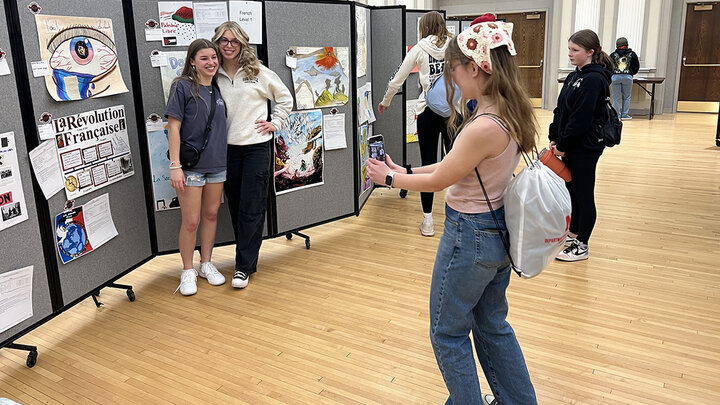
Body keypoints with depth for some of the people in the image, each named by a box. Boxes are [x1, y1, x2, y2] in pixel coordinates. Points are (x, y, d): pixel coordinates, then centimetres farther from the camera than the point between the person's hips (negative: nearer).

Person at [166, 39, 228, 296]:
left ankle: (206, 264, 29)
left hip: (217, 164, 6)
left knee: (211, 215, 14)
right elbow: (173, 127, -12)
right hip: (191, 166, -6)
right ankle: (188, 271, 17)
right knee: (191, 221, 0)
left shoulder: (217, 89, 10)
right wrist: (175, 165, -16)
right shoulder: (182, 86, -8)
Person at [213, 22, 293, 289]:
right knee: (235, 208, 9)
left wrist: (276, 123, 2)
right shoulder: (214, 76, 4)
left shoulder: (258, 72, -2)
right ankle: (248, 257, 24)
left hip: (257, 147, -3)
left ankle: (244, 266, 4)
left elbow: (284, 98, 11)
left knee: (251, 209, -4)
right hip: (227, 149, 3)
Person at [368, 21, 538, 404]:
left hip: (469, 235, -9)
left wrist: (389, 178, -1)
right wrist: (407, 172, 11)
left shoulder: (483, 128, -29)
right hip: (499, 230, 9)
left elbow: (439, 180, -16)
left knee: (448, 333, 13)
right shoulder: (511, 114, 0)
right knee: (492, 325, 26)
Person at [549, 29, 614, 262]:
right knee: (572, 191, 18)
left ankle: (581, 247, 13)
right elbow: (561, 109, 12)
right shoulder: (575, 76, 11)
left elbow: (581, 119, -22)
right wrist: (554, 138, 4)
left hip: (585, 148, -9)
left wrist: (563, 145, -16)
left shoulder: (594, 79, -18)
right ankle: (574, 234, 34)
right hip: (570, 146, 9)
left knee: (584, 195, 2)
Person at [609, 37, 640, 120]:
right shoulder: (632, 54, 9)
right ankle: (625, 114, 9)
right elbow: (636, 67, 14)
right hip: (628, 77, 0)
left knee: (616, 97, 4)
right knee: (626, 97, 9)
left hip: (615, 76, 0)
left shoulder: (613, 55, 7)